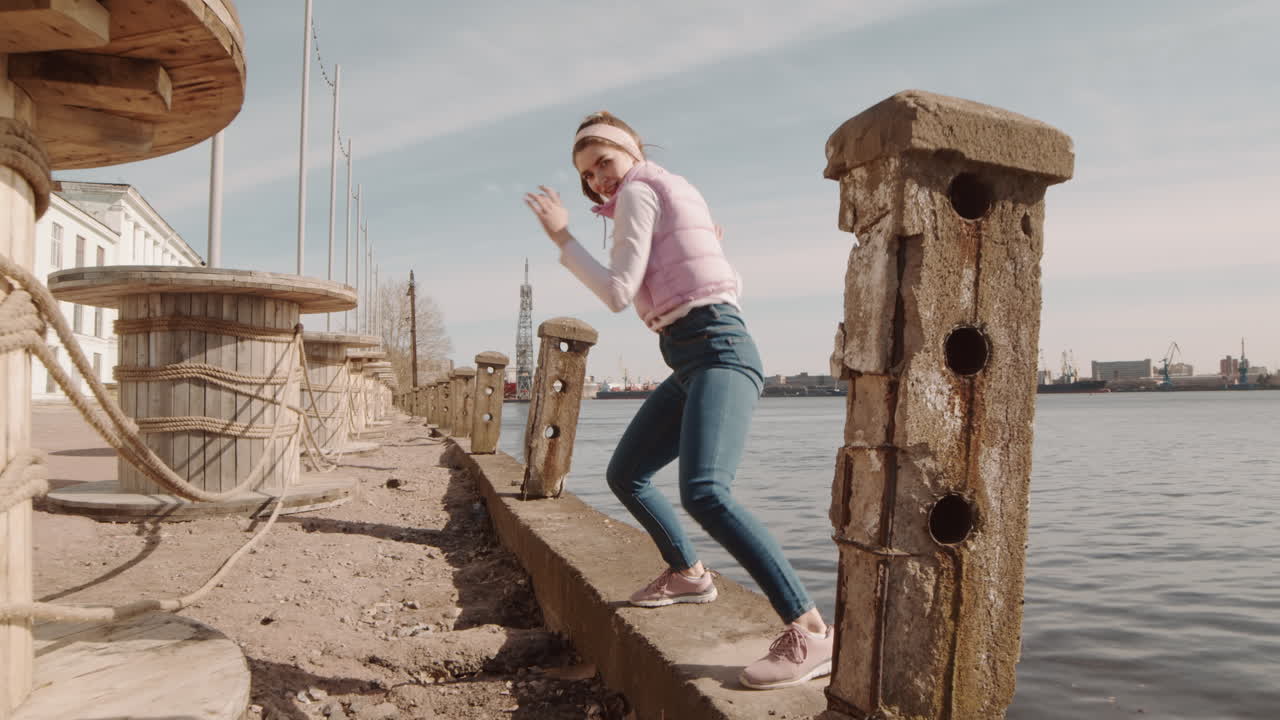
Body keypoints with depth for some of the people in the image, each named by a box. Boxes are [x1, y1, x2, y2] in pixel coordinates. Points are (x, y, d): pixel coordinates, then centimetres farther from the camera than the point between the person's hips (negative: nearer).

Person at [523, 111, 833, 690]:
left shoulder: (638, 192, -2)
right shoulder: (675, 189, 25)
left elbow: (618, 294, -9)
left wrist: (562, 237, -2)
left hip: (715, 349, -11)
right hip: (697, 359, 11)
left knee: (704, 493, -30)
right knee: (624, 474, 18)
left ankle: (811, 633, -31)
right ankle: (686, 575, 35)